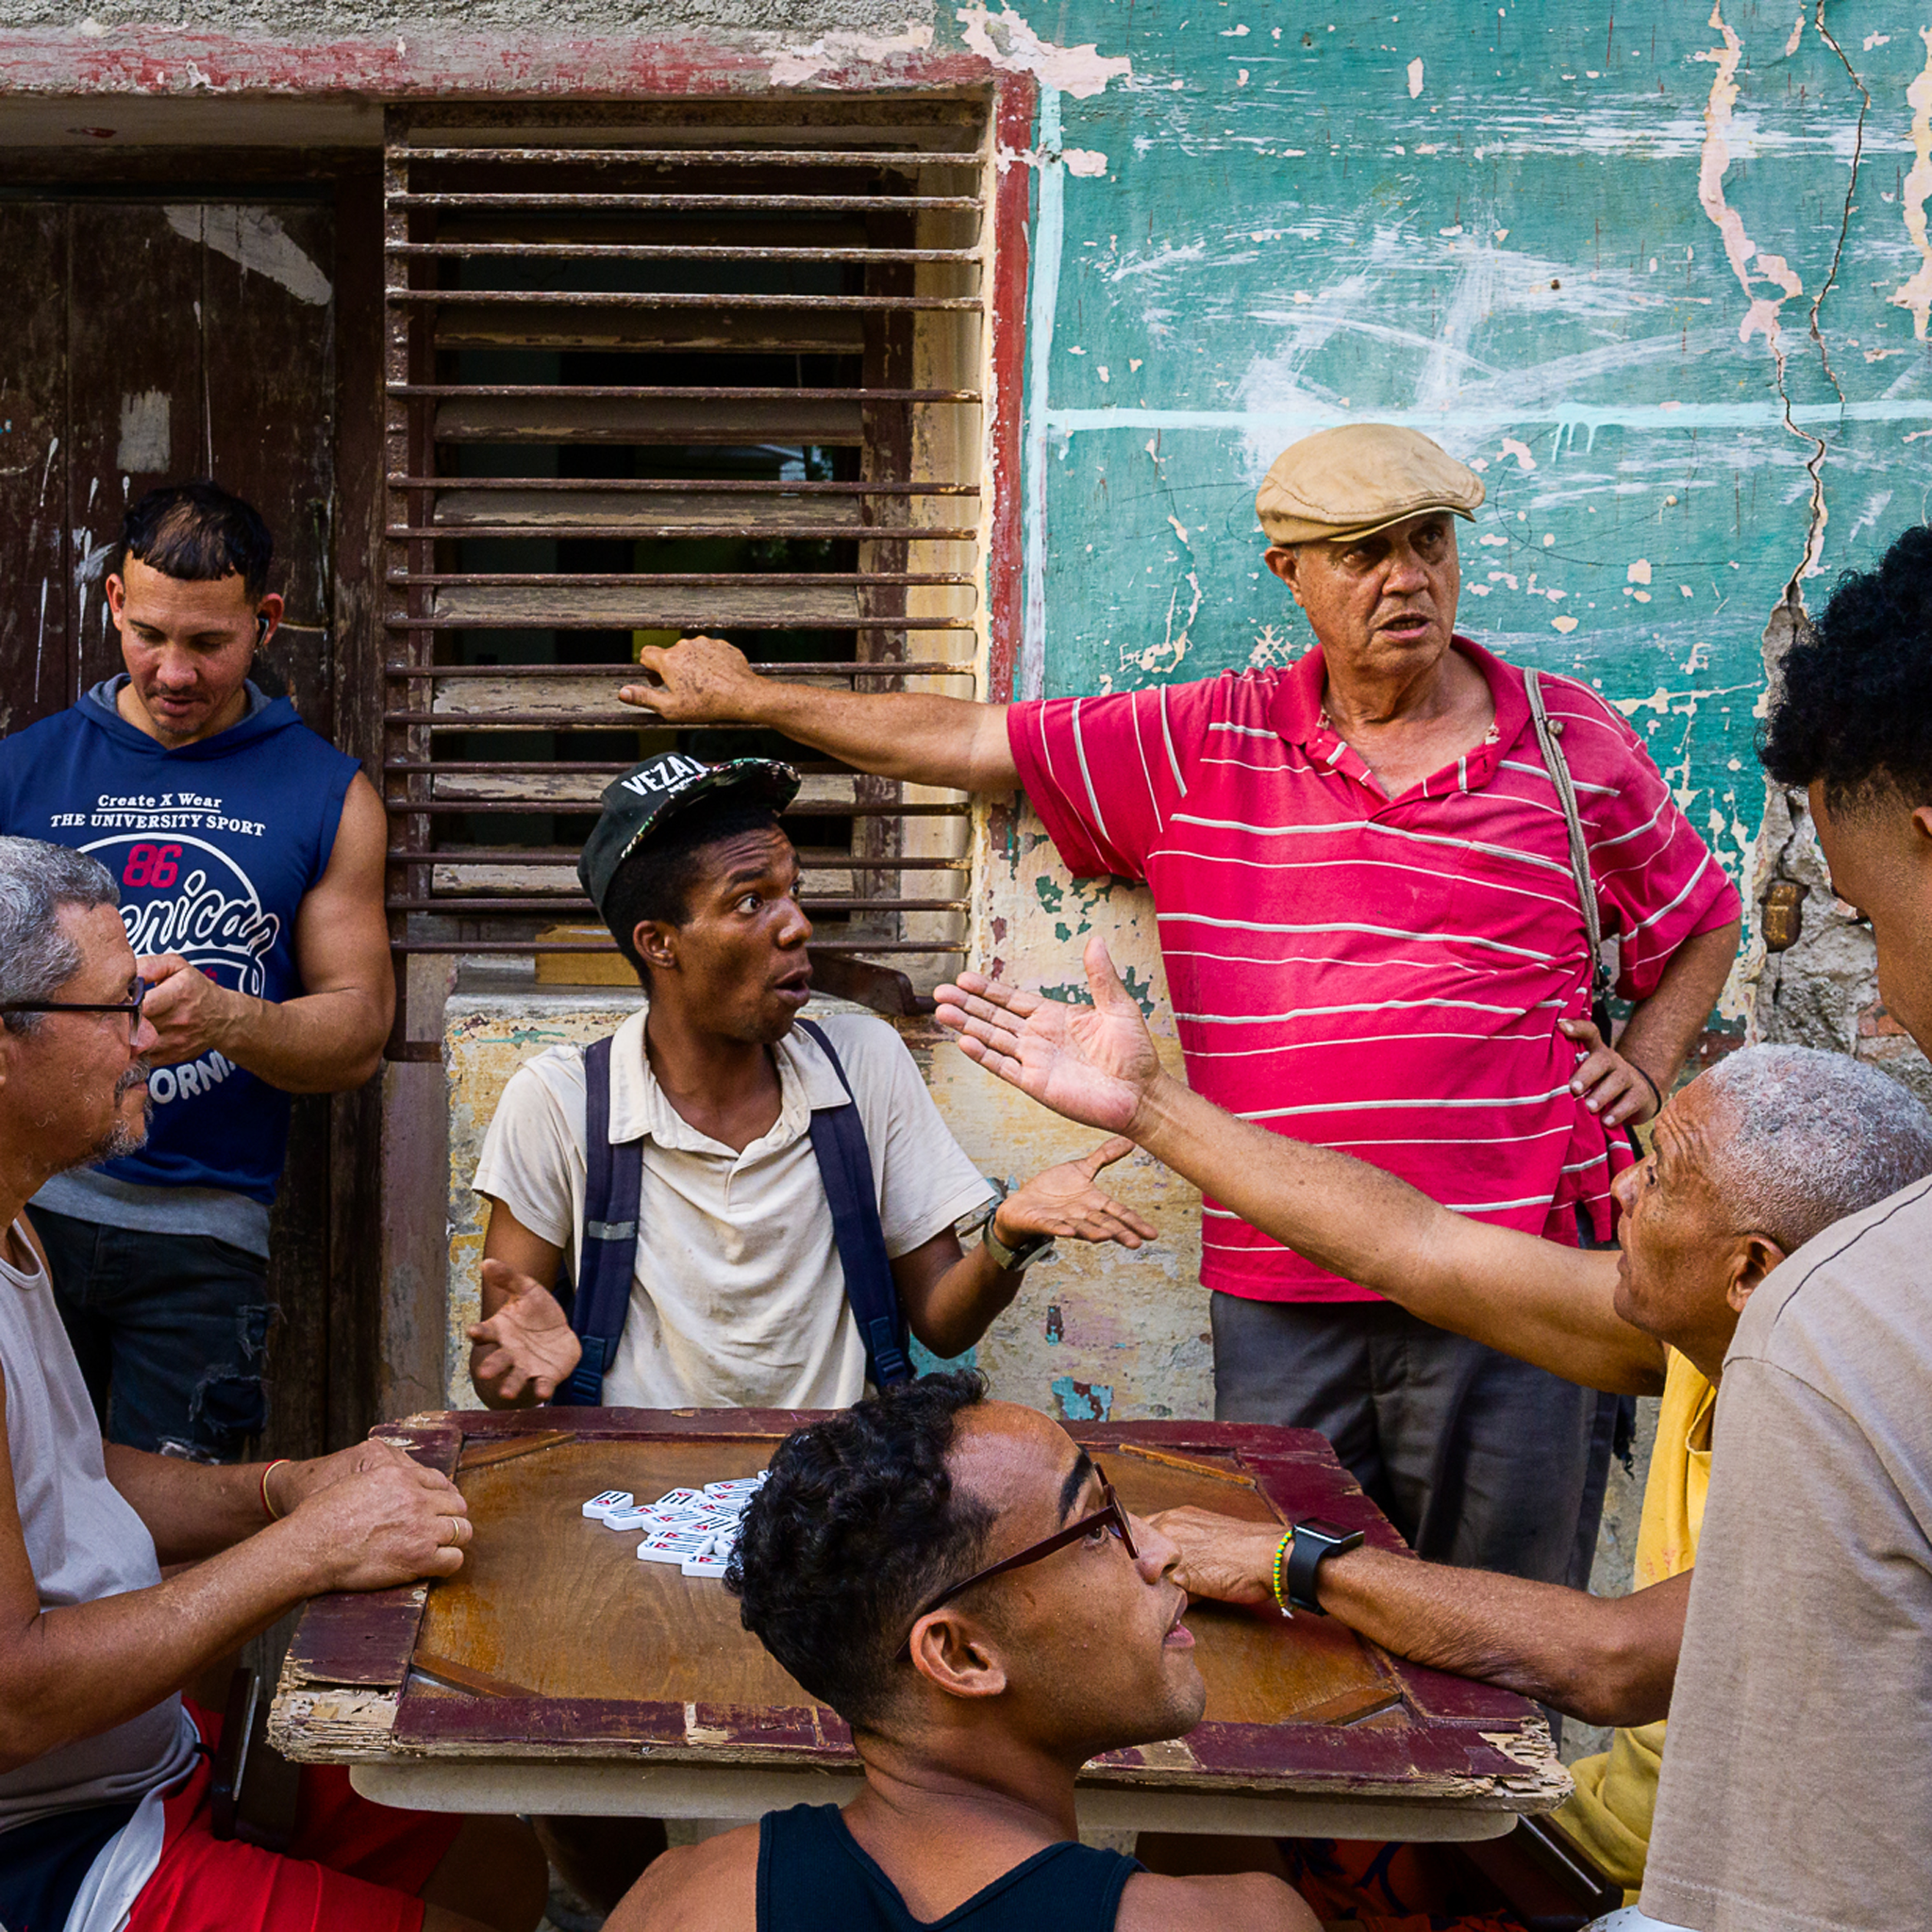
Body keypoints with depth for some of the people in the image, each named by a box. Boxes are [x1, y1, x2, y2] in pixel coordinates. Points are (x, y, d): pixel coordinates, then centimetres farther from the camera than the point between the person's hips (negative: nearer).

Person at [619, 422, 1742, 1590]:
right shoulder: (1200, 747, 7)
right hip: (1280, 1296, 1)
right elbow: (975, 740, 12)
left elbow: (1703, 922, 20)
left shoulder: (1575, 741, 5)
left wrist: (1645, 1067, 5)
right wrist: (749, 698, 17)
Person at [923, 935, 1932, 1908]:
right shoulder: (1702, 1335, -5)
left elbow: (1616, 1664, -37)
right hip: (1624, 1819, 7)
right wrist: (1146, 1104, 3)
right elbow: (1423, 1248, 0)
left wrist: (1298, 1561, -28)